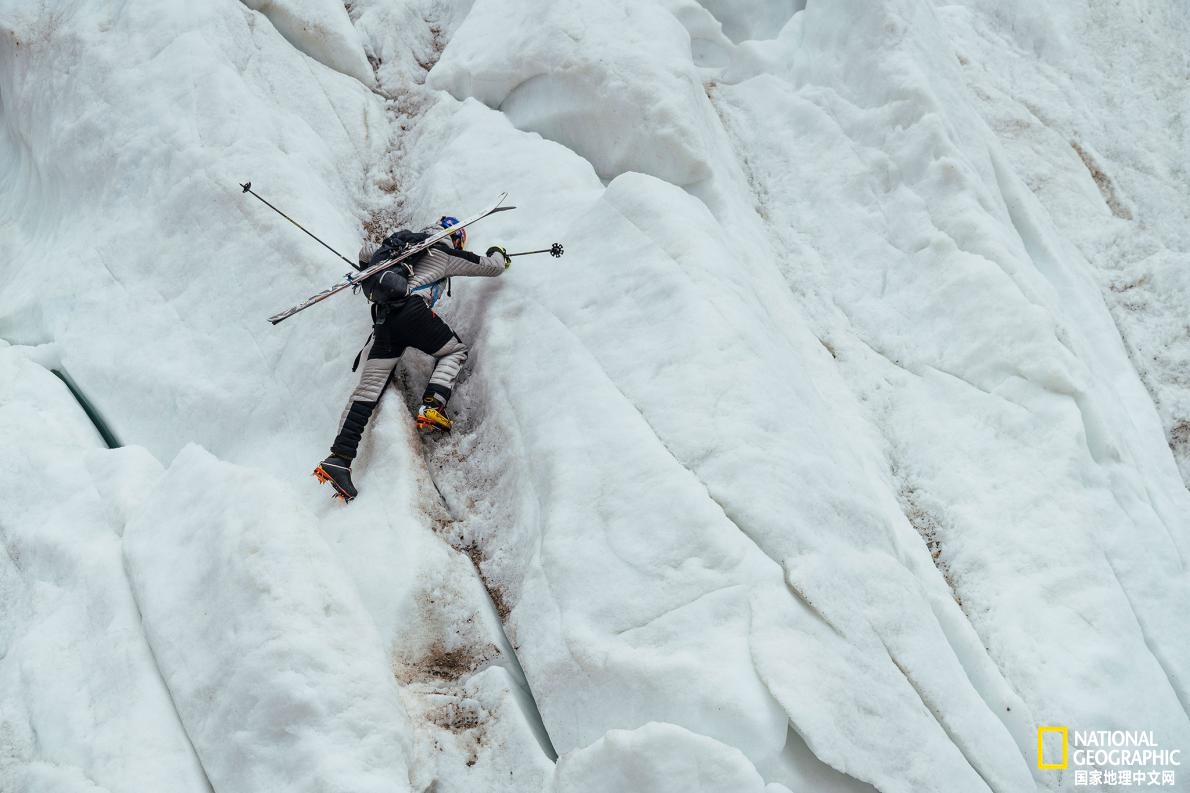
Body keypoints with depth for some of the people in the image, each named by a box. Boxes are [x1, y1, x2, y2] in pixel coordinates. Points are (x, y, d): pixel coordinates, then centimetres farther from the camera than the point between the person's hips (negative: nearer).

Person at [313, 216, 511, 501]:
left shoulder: (402, 245, 31)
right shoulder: (445, 253, 14)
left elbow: (365, 252, 43)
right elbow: (492, 267, 21)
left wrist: (372, 274, 64)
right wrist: (498, 253, 45)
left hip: (382, 318, 5)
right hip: (413, 310, -5)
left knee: (368, 389, 0)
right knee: (455, 350, 20)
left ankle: (339, 459, -12)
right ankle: (431, 407, -5)